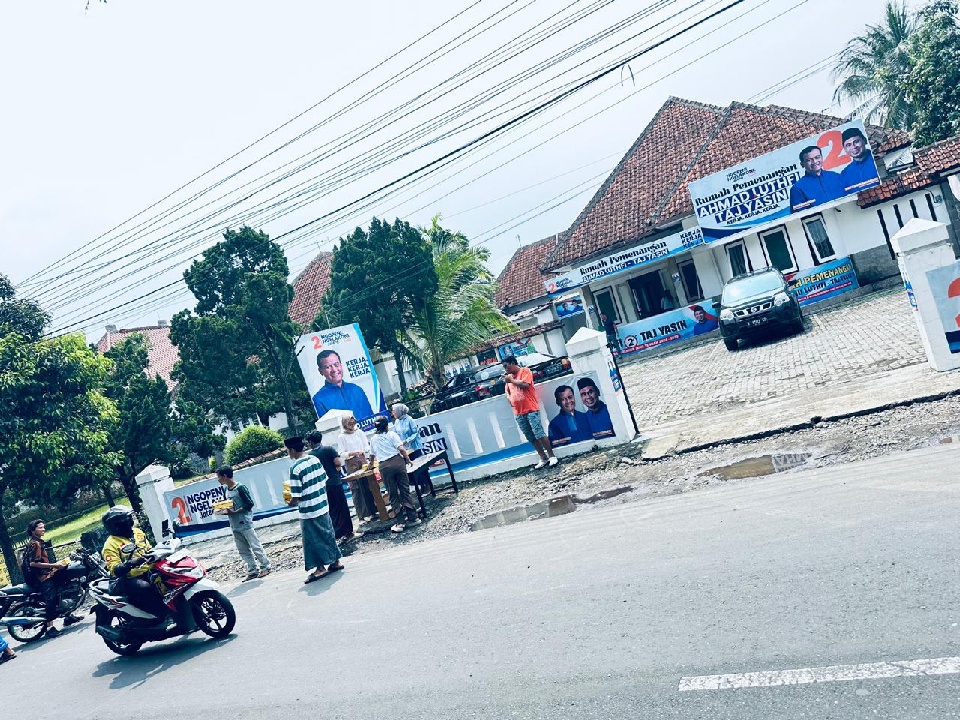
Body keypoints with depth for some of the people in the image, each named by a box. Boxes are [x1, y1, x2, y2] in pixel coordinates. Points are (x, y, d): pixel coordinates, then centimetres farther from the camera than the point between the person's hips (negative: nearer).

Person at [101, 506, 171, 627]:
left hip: (149, 570, 7)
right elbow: (115, 570, -19)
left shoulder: (137, 532, 11)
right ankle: (163, 615, -26)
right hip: (130, 579, -7)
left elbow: (149, 550, 23)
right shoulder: (111, 545, -9)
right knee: (145, 588, -36)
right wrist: (130, 563, -37)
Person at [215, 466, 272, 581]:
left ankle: (266, 567, 6)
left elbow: (249, 504, -14)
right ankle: (252, 571, 15)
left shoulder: (240, 487, -13)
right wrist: (225, 510, -2)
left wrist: (234, 512, -18)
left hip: (245, 523, -8)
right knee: (243, 550, 9)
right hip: (235, 526, 8)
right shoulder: (226, 489, 10)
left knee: (255, 546, -3)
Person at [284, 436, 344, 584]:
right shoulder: (315, 460, 0)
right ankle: (336, 561, 27)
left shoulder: (295, 468, -19)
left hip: (308, 511, -7)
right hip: (323, 506, 7)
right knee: (327, 533, 18)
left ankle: (321, 568, 13)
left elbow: (296, 497, -18)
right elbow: (324, 480, 9)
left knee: (313, 540, 6)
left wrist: (290, 503, 1)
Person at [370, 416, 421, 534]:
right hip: (397, 461, -1)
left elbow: (373, 454, 33)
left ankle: (400, 523, 3)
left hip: (384, 466, 1)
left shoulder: (373, 439, 16)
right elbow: (401, 449, -7)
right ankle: (413, 518, 6)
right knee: (405, 490, 5)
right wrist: (408, 459, 8)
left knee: (393, 494, 5)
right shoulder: (392, 434, 7)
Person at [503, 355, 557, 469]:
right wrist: (508, 396, 10)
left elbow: (525, 384, -18)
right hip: (518, 413, 6)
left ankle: (552, 456, -2)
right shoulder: (509, 376, 16)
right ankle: (543, 459, 10)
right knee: (531, 438, 5)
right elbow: (507, 390, 30)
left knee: (539, 434, -9)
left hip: (531, 409, -6)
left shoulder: (525, 371, -2)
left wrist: (511, 380, -11)